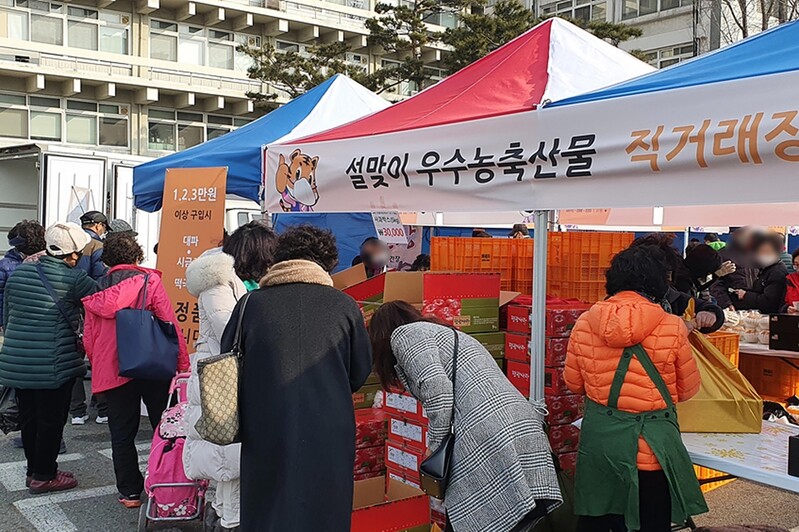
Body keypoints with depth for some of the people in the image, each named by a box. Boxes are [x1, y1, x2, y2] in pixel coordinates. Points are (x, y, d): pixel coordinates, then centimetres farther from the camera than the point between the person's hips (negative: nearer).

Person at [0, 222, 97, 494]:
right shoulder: (74, 279, -14)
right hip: (54, 366, -7)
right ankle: (44, 476, 17)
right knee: (51, 419, 7)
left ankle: (34, 470, 31)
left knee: (29, 417, 18)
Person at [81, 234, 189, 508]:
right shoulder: (149, 280, -2)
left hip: (111, 370, 3)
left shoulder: (96, 290, 8)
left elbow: (89, 337, 12)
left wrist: (99, 366, 26)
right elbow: (169, 322, -8)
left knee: (122, 433, 11)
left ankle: (129, 492, 16)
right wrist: (183, 363, -4)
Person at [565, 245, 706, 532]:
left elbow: (573, 383, 6)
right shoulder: (672, 328, -14)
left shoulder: (584, 322, -7)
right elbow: (688, 390, 0)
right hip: (650, 447, -2)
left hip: (598, 440, 3)